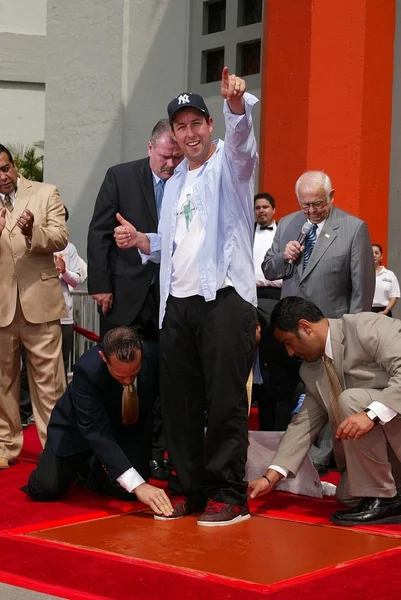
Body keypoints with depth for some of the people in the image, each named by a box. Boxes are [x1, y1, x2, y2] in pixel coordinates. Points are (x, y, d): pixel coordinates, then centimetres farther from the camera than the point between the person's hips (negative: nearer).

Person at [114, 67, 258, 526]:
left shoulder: (228, 163, 2)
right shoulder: (175, 182, 23)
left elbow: (241, 140, -22)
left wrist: (237, 104, -42)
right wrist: (142, 241, 9)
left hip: (224, 298, -7)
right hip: (178, 301, 7)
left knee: (226, 402, -6)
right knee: (179, 402, 8)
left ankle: (228, 495, 1)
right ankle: (188, 489, 17)